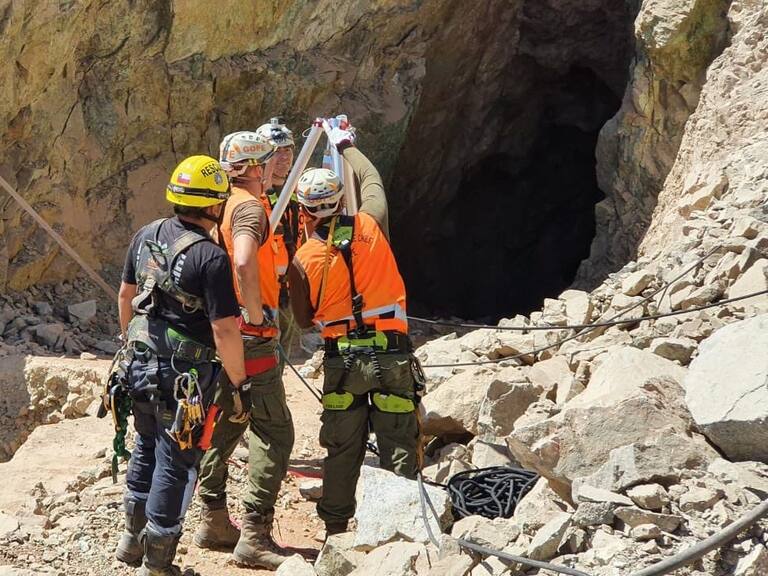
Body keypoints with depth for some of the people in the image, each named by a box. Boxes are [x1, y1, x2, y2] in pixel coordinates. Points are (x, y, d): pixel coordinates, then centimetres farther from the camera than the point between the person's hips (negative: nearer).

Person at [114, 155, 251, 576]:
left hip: (141, 363, 7)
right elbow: (224, 329, -21)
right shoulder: (210, 257, -20)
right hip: (184, 375, -7)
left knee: (147, 448, 24)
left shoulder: (146, 236, 2)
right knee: (176, 462, 4)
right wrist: (239, 383, -11)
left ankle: (133, 538, 36)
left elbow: (125, 295, 14)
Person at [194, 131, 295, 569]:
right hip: (249, 337, -9)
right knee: (274, 431, -5)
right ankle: (255, 536, -8)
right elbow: (244, 261, -33)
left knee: (224, 426, 17)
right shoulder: (250, 206, -15)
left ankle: (214, 521, 24)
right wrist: (257, 314, -22)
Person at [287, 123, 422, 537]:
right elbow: (372, 181, 16)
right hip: (391, 356, 0)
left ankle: (335, 529, 17)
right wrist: (346, 145, 30)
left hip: (342, 361, 0)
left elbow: (304, 320, 7)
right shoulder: (369, 227, -5)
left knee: (342, 451, 10)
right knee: (399, 448, 3)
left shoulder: (304, 260, -5)